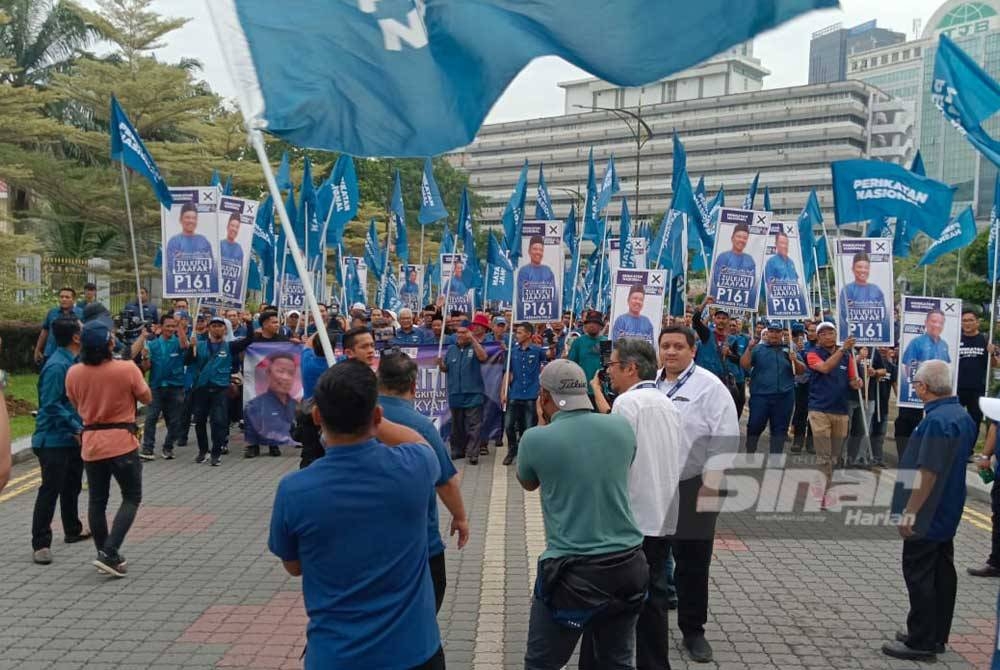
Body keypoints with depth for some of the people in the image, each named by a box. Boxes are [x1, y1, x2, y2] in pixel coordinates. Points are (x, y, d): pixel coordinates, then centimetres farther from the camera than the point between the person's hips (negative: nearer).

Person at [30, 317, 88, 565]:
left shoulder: (74, 361, 8)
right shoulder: (57, 366, -21)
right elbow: (51, 405, -23)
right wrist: (77, 428, -22)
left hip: (72, 437, 10)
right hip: (54, 439, -9)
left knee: (72, 486, 21)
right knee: (50, 490, -4)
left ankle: (73, 530, 37)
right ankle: (40, 544, 3)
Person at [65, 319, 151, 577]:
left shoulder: (73, 373, -4)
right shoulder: (127, 369, -15)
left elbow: (76, 405, 13)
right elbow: (147, 398, -2)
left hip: (91, 443, 4)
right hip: (122, 442, -4)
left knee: (97, 502, 14)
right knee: (131, 498, 8)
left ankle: (107, 556, 23)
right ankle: (109, 552, -4)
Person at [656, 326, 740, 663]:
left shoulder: (710, 387, -9)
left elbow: (725, 440, -13)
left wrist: (711, 486, -17)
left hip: (692, 488, -4)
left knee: (692, 563, 4)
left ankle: (693, 630, 20)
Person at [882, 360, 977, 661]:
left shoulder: (936, 421, -25)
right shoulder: (963, 415, 6)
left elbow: (928, 472, -27)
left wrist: (910, 512, -22)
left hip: (927, 515, -10)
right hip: (948, 512, 10)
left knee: (920, 575, 0)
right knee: (942, 571, 16)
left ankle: (921, 642, 8)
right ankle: (937, 635, 27)